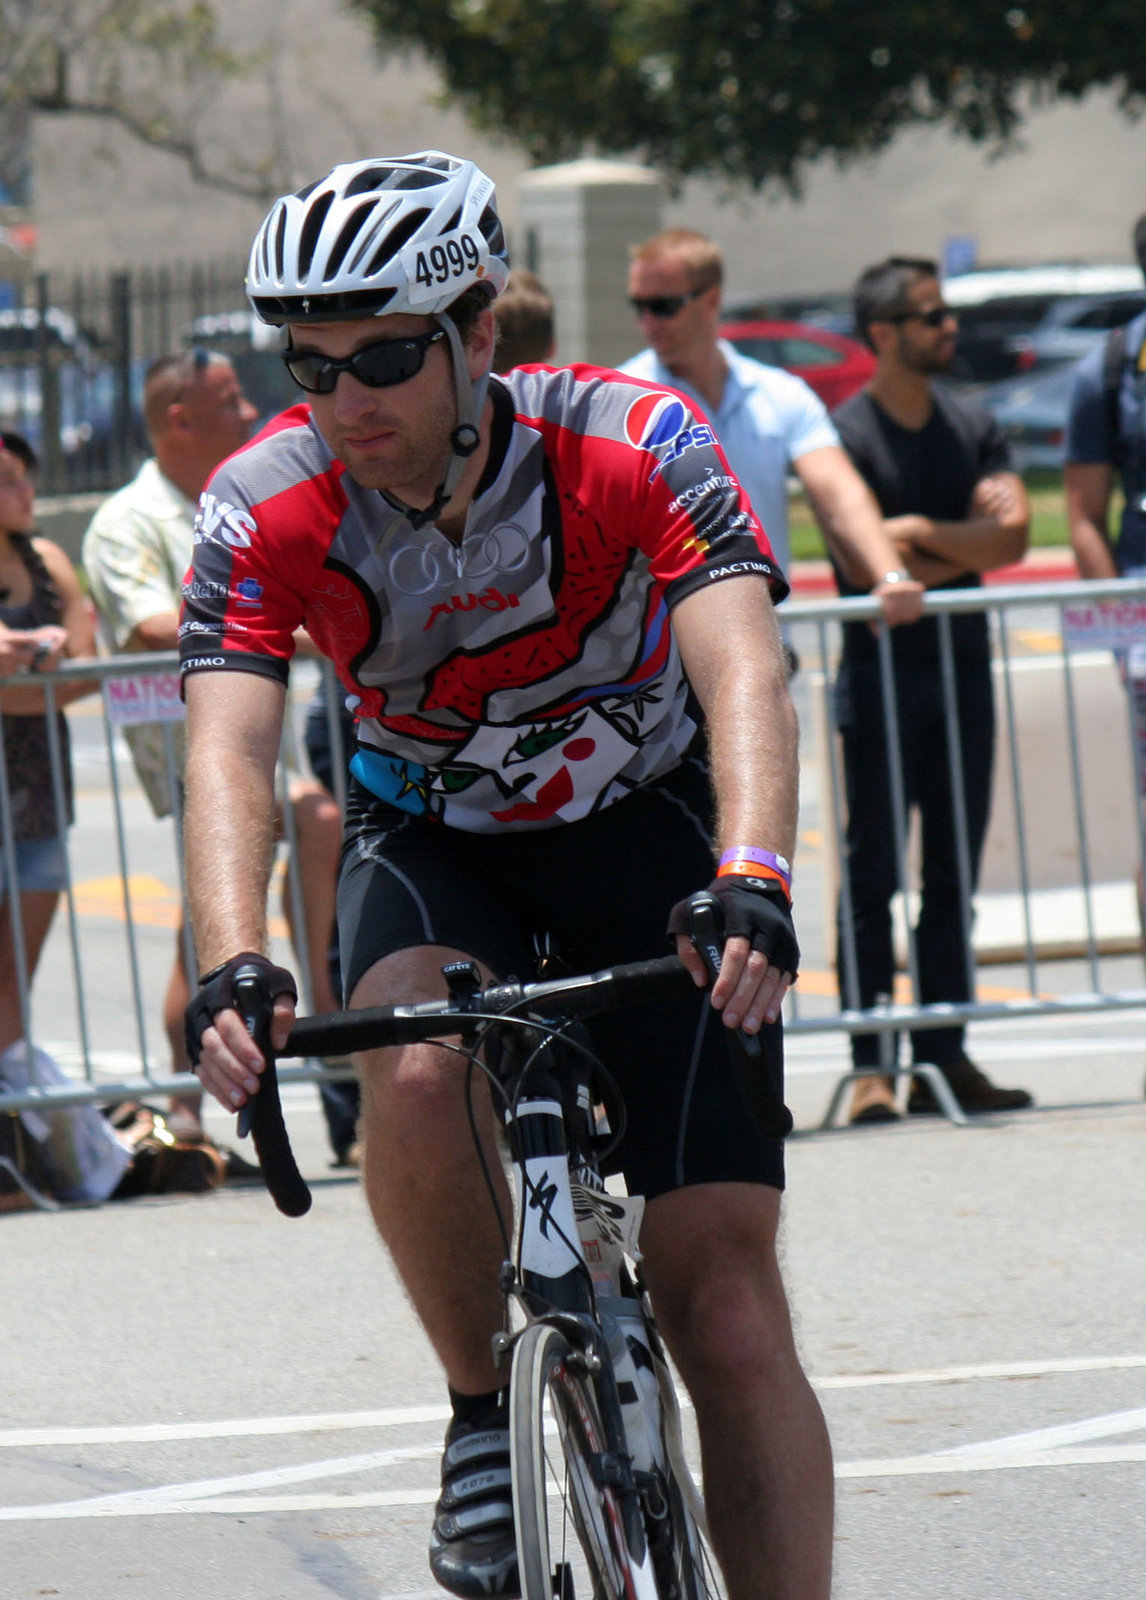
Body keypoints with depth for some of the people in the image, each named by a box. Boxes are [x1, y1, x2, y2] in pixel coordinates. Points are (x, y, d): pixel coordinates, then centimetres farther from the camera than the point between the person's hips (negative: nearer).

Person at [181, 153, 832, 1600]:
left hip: (645, 829, -1)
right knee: (417, 1082, -33)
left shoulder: (632, 449, -26)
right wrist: (231, 970, -51)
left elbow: (741, 669, -38)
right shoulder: (267, 508, -22)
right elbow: (227, 749, -32)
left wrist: (752, 884, -57)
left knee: (721, 1275, -12)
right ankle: (488, 1414, -9)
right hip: (432, 844, 1)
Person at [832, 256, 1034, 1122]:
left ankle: (945, 1058, 10)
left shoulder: (973, 427, 11)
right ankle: (871, 1066, -6)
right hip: (882, 673, -6)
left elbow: (1012, 535, -2)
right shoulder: (846, 434, -7)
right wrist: (969, 540, -6)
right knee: (873, 878, -6)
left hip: (963, 669, 6)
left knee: (954, 876, 7)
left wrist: (925, 534, -14)